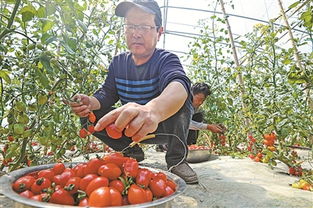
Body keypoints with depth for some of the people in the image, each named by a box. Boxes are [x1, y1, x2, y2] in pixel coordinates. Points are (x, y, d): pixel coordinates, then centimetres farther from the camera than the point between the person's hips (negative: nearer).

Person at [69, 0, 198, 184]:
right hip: (129, 128, 5)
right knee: (89, 115, -12)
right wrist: (91, 102, -27)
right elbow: (107, 93, 0)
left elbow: (179, 86, -41)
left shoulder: (166, 60, -19)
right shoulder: (118, 62, -1)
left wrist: (151, 110, -66)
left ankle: (177, 160, -12)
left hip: (165, 127, -4)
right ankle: (133, 153, 5)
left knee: (181, 99, -32)